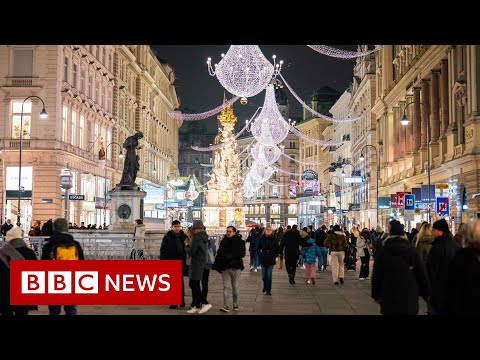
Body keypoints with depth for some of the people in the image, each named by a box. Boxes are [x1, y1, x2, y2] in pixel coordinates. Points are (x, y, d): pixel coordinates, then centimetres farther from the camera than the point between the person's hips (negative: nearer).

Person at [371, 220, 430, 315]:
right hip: (409, 296, 1)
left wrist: (376, 295, 7)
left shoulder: (382, 251, -1)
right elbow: (422, 274, 2)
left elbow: (377, 275, 0)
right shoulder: (412, 250, 0)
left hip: (389, 296, -1)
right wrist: (426, 293, 10)